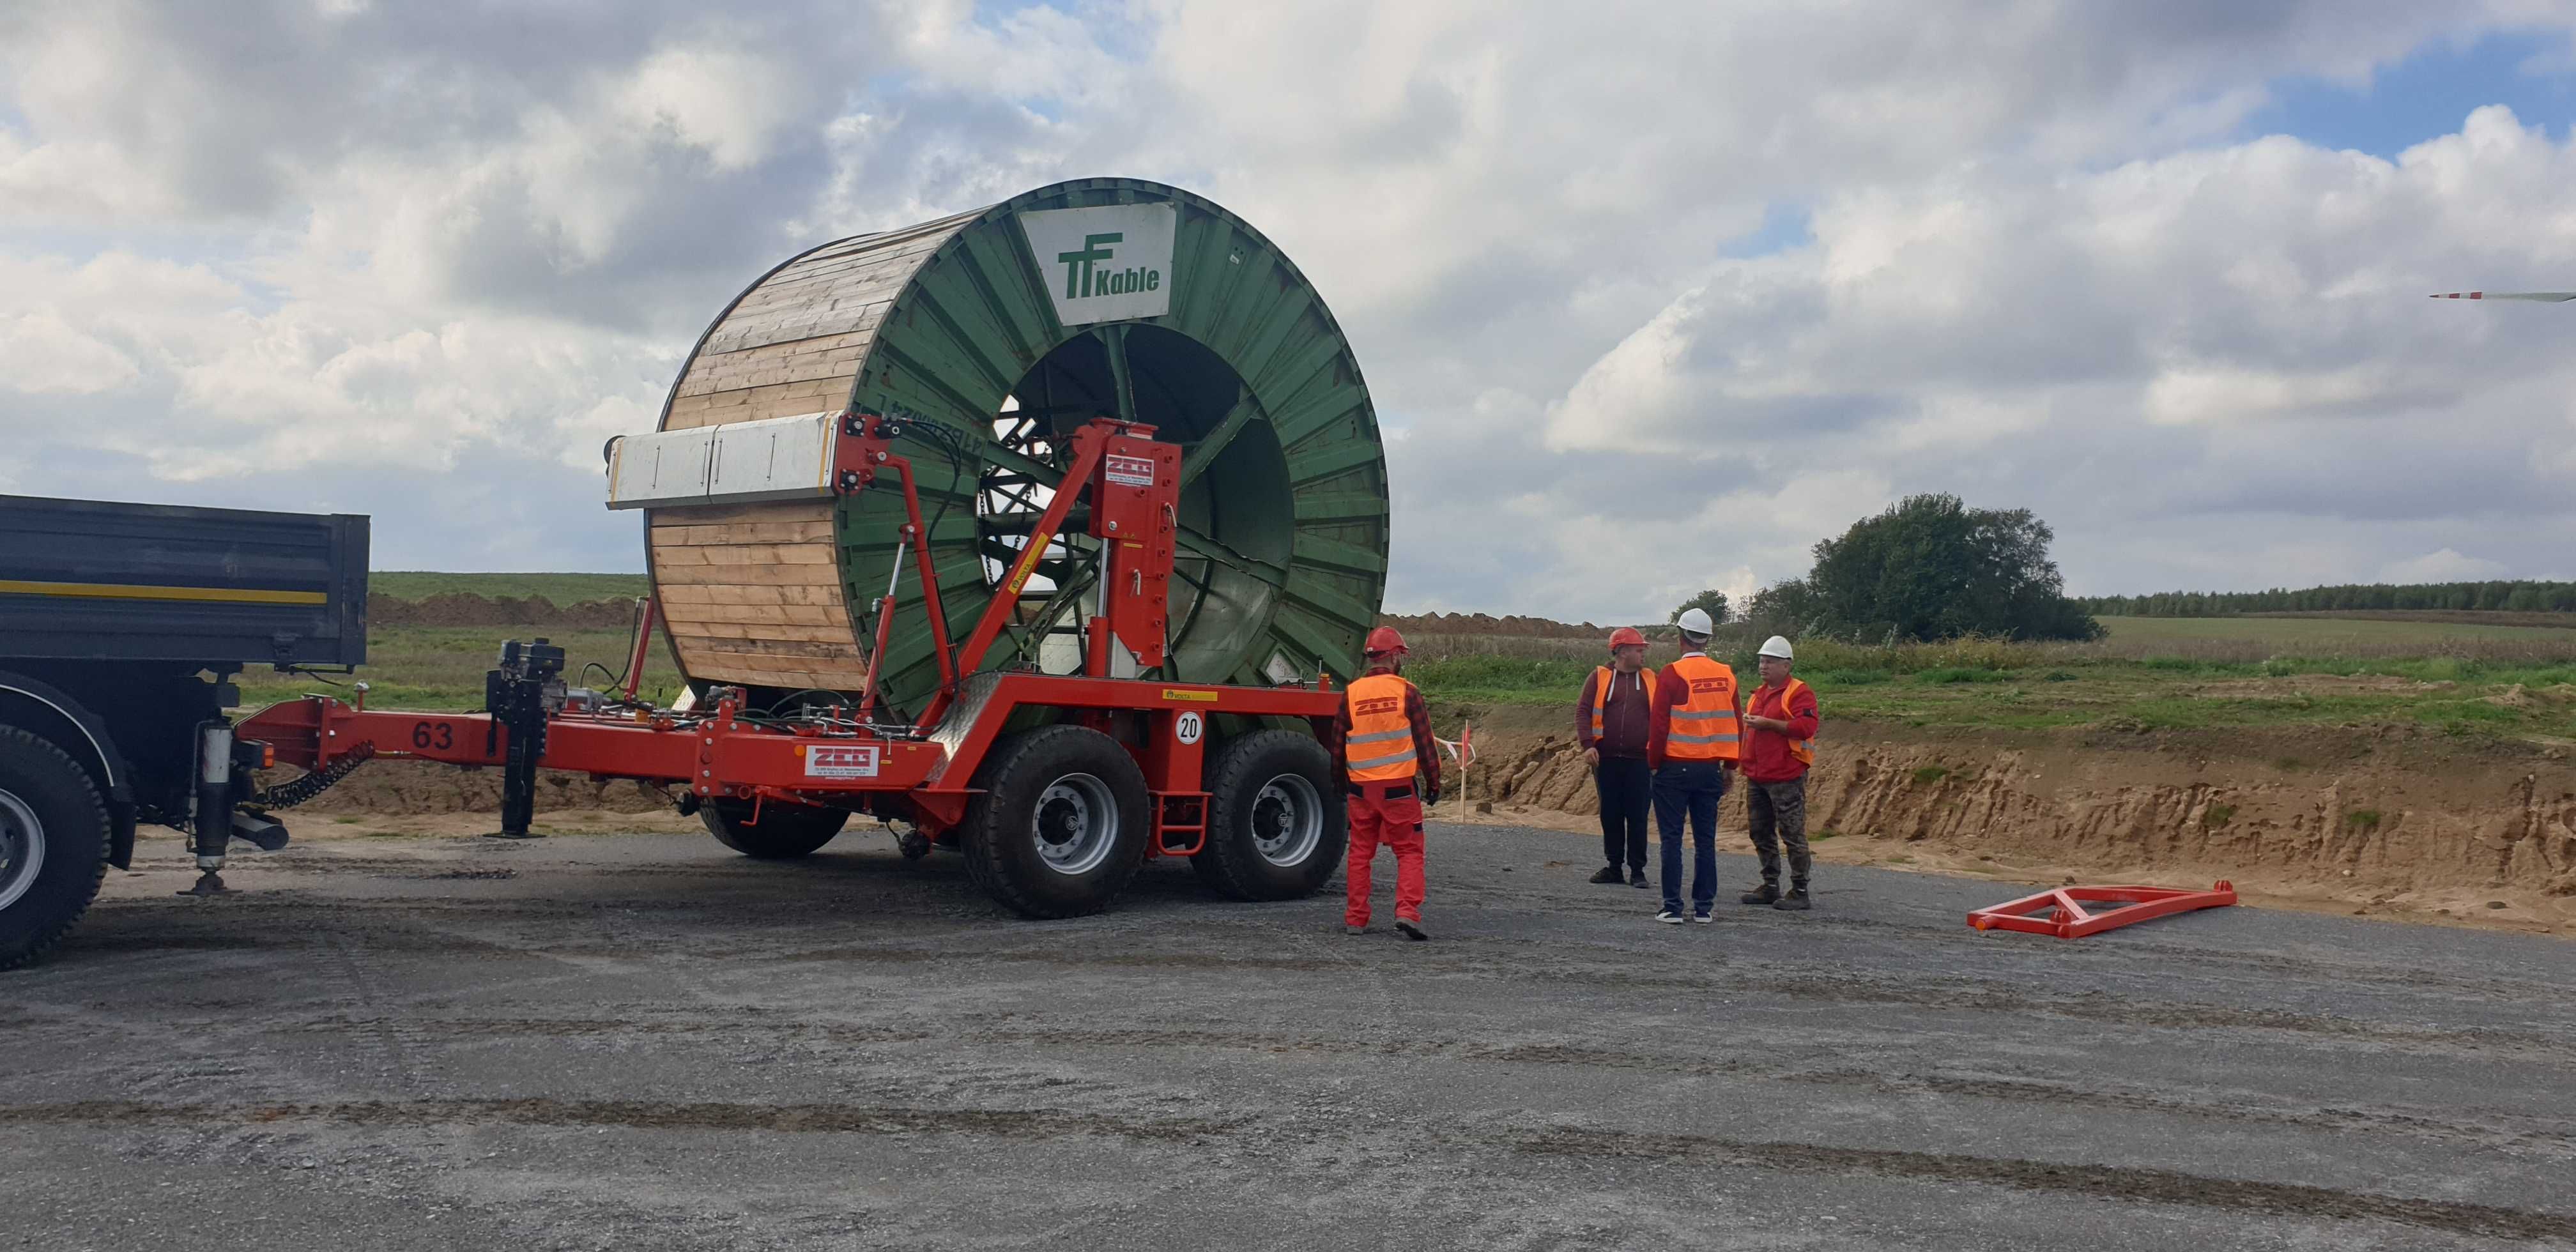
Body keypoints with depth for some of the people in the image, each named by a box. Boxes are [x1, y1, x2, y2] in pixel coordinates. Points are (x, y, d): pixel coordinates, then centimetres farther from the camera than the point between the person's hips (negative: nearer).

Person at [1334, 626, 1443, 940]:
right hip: (1400, 787, -3)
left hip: (1361, 787, 3)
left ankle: (1355, 919, 12)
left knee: (1360, 852, 11)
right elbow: (1425, 743, -3)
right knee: (1409, 852, 4)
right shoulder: (1407, 693, -5)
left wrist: (1341, 782, 23)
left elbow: (1337, 746, 10)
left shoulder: (1351, 694, 3)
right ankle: (1407, 912, -11)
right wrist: (1434, 783, 6)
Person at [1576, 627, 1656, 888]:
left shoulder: (1650, 679, 9)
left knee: (1637, 816, 0)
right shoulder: (1600, 677, 4)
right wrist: (1587, 744, -12)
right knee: (1610, 815, 7)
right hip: (1606, 759, 0)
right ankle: (1613, 867, 17)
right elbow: (1583, 710, 0)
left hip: (1639, 760, 0)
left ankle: (1637, 870, 8)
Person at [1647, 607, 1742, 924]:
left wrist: (1653, 763, 0)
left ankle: (1672, 907, 1)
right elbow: (1736, 724, 9)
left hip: (1675, 767, -4)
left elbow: (1659, 724, -11)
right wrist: (1729, 766, 17)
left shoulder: (1673, 674, -11)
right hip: (1710, 768, 4)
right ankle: (1703, 907, 12)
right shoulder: (1726, 675, 4)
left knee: (1672, 839, 2)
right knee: (1705, 840, 10)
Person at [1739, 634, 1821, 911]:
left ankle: (1800, 892, -1)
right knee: (1760, 833, 12)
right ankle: (1770, 887, 22)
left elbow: (1806, 727, -20)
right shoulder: (1759, 693, 20)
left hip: (1786, 777, -9)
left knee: (1793, 834, -5)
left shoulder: (1799, 693, -7)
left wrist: (1769, 724, -21)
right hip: (1757, 778, 9)